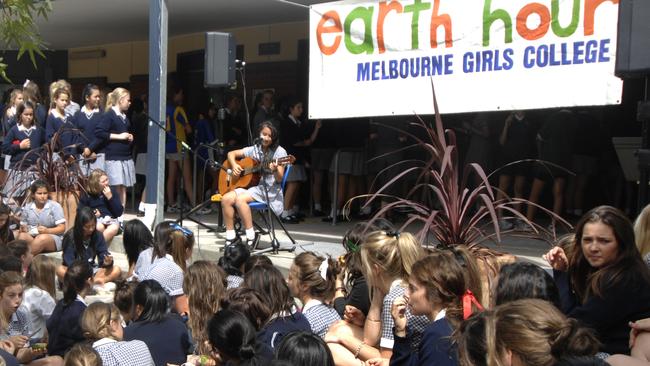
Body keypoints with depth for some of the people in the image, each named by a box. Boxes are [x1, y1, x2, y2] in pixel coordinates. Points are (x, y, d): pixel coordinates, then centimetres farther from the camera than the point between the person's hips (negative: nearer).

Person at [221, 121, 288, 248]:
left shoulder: (279, 152, -5)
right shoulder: (254, 150, 10)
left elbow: (279, 179, -10)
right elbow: (231, 153, 20)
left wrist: (275, 170, -32)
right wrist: (234, 165, 0)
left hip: (269, 190, -6)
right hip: (250, 185, 6)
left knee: (240, 199, -29)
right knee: (226, 199, -17)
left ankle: (251, 237, -21)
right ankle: (230, 236, -7)